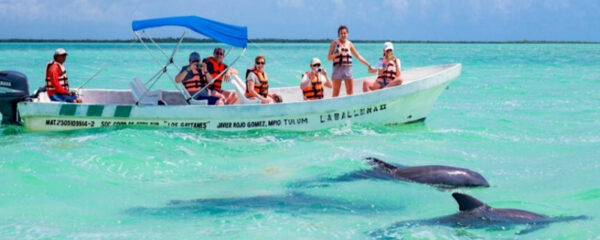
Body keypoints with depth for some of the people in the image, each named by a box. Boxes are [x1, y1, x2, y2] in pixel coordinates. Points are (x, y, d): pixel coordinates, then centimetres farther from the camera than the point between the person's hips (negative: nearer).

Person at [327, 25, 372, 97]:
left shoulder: (349, 44, 9)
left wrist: (369, 65, 11)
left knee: (350, 92, 3)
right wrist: (337, 54, -19)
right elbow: (329, 57, 0)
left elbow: (358, 56, 14)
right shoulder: (334, 43, 2)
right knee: (336, 92, -2)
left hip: (348, 68, 3)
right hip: (338, 68, -3)